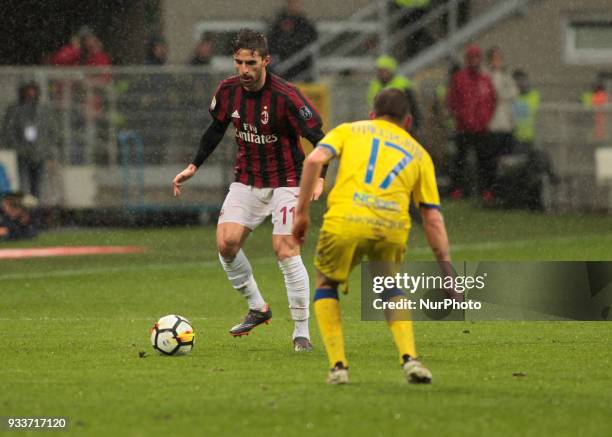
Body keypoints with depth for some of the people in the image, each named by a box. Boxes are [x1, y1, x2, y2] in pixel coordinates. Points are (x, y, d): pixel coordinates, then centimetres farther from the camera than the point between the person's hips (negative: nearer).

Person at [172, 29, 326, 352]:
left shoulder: (286, 96, -22)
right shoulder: (227, 91, -5)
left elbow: (318, 139, -18)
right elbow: (217, 128, 13)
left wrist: (318, 178, -32)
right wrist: (194, 166, 10)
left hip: (285, 181, -5)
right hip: (246, 180, 5)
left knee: (286, 251, -13)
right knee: (226, 243, -10)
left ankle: (302, 332, -3)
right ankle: (257, 308, 12)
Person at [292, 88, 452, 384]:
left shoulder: (349, 130, 25)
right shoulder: (419, 153, 27)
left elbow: (314, 160, 4)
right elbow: (433, 219, 20)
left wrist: (301, 212, 6)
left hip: (346, 219, -2)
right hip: (393, 226, 2)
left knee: (326, 285, 24)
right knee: (390, 290, 28)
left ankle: (338, 365, 10)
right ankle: (410, 358, 7)